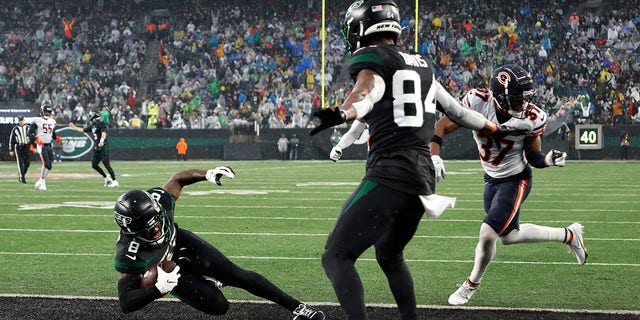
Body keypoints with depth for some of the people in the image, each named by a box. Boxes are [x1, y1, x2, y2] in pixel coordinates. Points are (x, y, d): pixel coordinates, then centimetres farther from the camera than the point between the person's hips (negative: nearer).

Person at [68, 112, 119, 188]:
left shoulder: (101, 124, -8)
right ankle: (106, 178, 21)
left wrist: (102, 141, -40)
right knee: (94, 165, 9)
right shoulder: (92, 126, 18)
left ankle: (115, 182, -14)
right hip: (96, 148, 9)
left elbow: (103, 133, -24)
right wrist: (74, 127, 37)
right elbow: (83, 130, 31)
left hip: (103, 147, -9)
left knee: (106, 164, -15)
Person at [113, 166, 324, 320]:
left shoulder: (159, 200, -33)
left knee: (239, 276, 2)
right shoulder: (130, 255, -42)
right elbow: (126, 303, -39)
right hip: (169, 273, -3)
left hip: (181, 244, 3)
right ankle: (207, 284, 34)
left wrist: (207, 175, -24)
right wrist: (159, 289, -51)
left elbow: (178, 179, -10)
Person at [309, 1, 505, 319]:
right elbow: (456, 109, 32)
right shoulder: (422, 65, 20)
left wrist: (340, 114, -47)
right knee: (389, 255, 28)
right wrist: (493, 128, 51)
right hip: (424, 178, 8)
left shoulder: (370, 58, -2)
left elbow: (368, 91, -26)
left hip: (390, 175, -8)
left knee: (336, 257, -9)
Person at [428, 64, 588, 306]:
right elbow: (442, 127, -20)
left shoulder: (531, 119, -24)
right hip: (492, 180, 5)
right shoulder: (478, 102, -25)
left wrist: (548, 160, -30)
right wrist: (434, 156, -37)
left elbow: (533, 157, -8)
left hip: (516, 180, -5)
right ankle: (568, 235, 39)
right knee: (508, 236, 18)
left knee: (487, 234, -14)